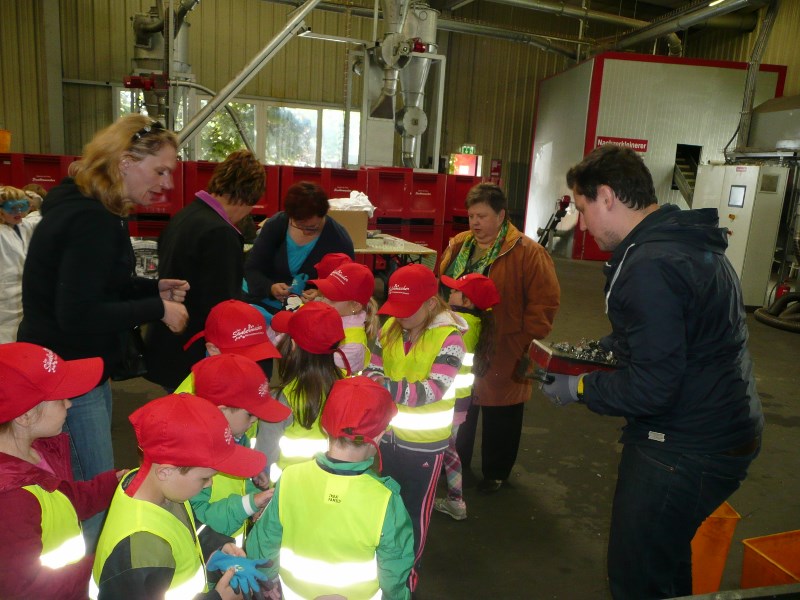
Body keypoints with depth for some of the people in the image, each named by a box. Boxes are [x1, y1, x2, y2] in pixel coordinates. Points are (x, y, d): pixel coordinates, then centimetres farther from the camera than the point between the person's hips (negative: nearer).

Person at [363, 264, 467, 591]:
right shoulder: (390, 328, -4)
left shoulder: (449, 337, -20)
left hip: (424, 442, -5)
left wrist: (389, 388, -35)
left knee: (414, 511, 15)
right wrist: (373, 381, -19)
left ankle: (408, 574, 39)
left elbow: (433, 390, -27)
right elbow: (374, 368, 3)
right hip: (388, 433, 5)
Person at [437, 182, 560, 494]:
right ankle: (456, 459, 44)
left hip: (502, 356, -5)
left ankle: (495, 472, 34)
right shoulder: (458, 246, 4)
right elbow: (441, 289, 12)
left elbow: (545, 302, -15)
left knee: (500, 417, 12)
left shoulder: (527, 253, -14)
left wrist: (525, 343, -17)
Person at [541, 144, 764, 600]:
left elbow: (649, 388, -25)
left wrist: (576, 389, -11)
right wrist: (606, 347, 14)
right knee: (668, 562, 27)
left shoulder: (649, 267, -26)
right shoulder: (688, 241, 6)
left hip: (686, 453, -10)